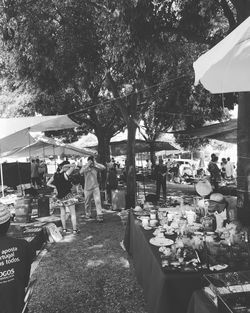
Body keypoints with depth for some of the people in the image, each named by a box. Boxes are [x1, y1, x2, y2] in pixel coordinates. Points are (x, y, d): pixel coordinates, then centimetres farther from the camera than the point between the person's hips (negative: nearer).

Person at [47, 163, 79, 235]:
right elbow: (74, 165, -13)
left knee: (63, 213, 17)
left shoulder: (55, 175, 1)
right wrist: (65, 166, -10)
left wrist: (55, 187, 4)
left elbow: (48, 184, 10)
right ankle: (75, 230, 7)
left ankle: (64, 229, 20)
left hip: (59, 196, 6)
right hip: (68, 195, -6)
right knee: (73, 213, 4)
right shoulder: (65, 174, -16)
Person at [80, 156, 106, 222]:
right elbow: (81, 172, -23)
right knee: (87, 202, 13)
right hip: (87, 188, 0)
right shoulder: (84, 166, -3)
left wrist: (96, 163, -14)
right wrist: (88, 165, -23)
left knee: (98, 201, -11)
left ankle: (99, 215, -9)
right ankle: (88, 214, 33)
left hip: (95, 187, 0)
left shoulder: (95, 167, 0)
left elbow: (103, 167, -13)